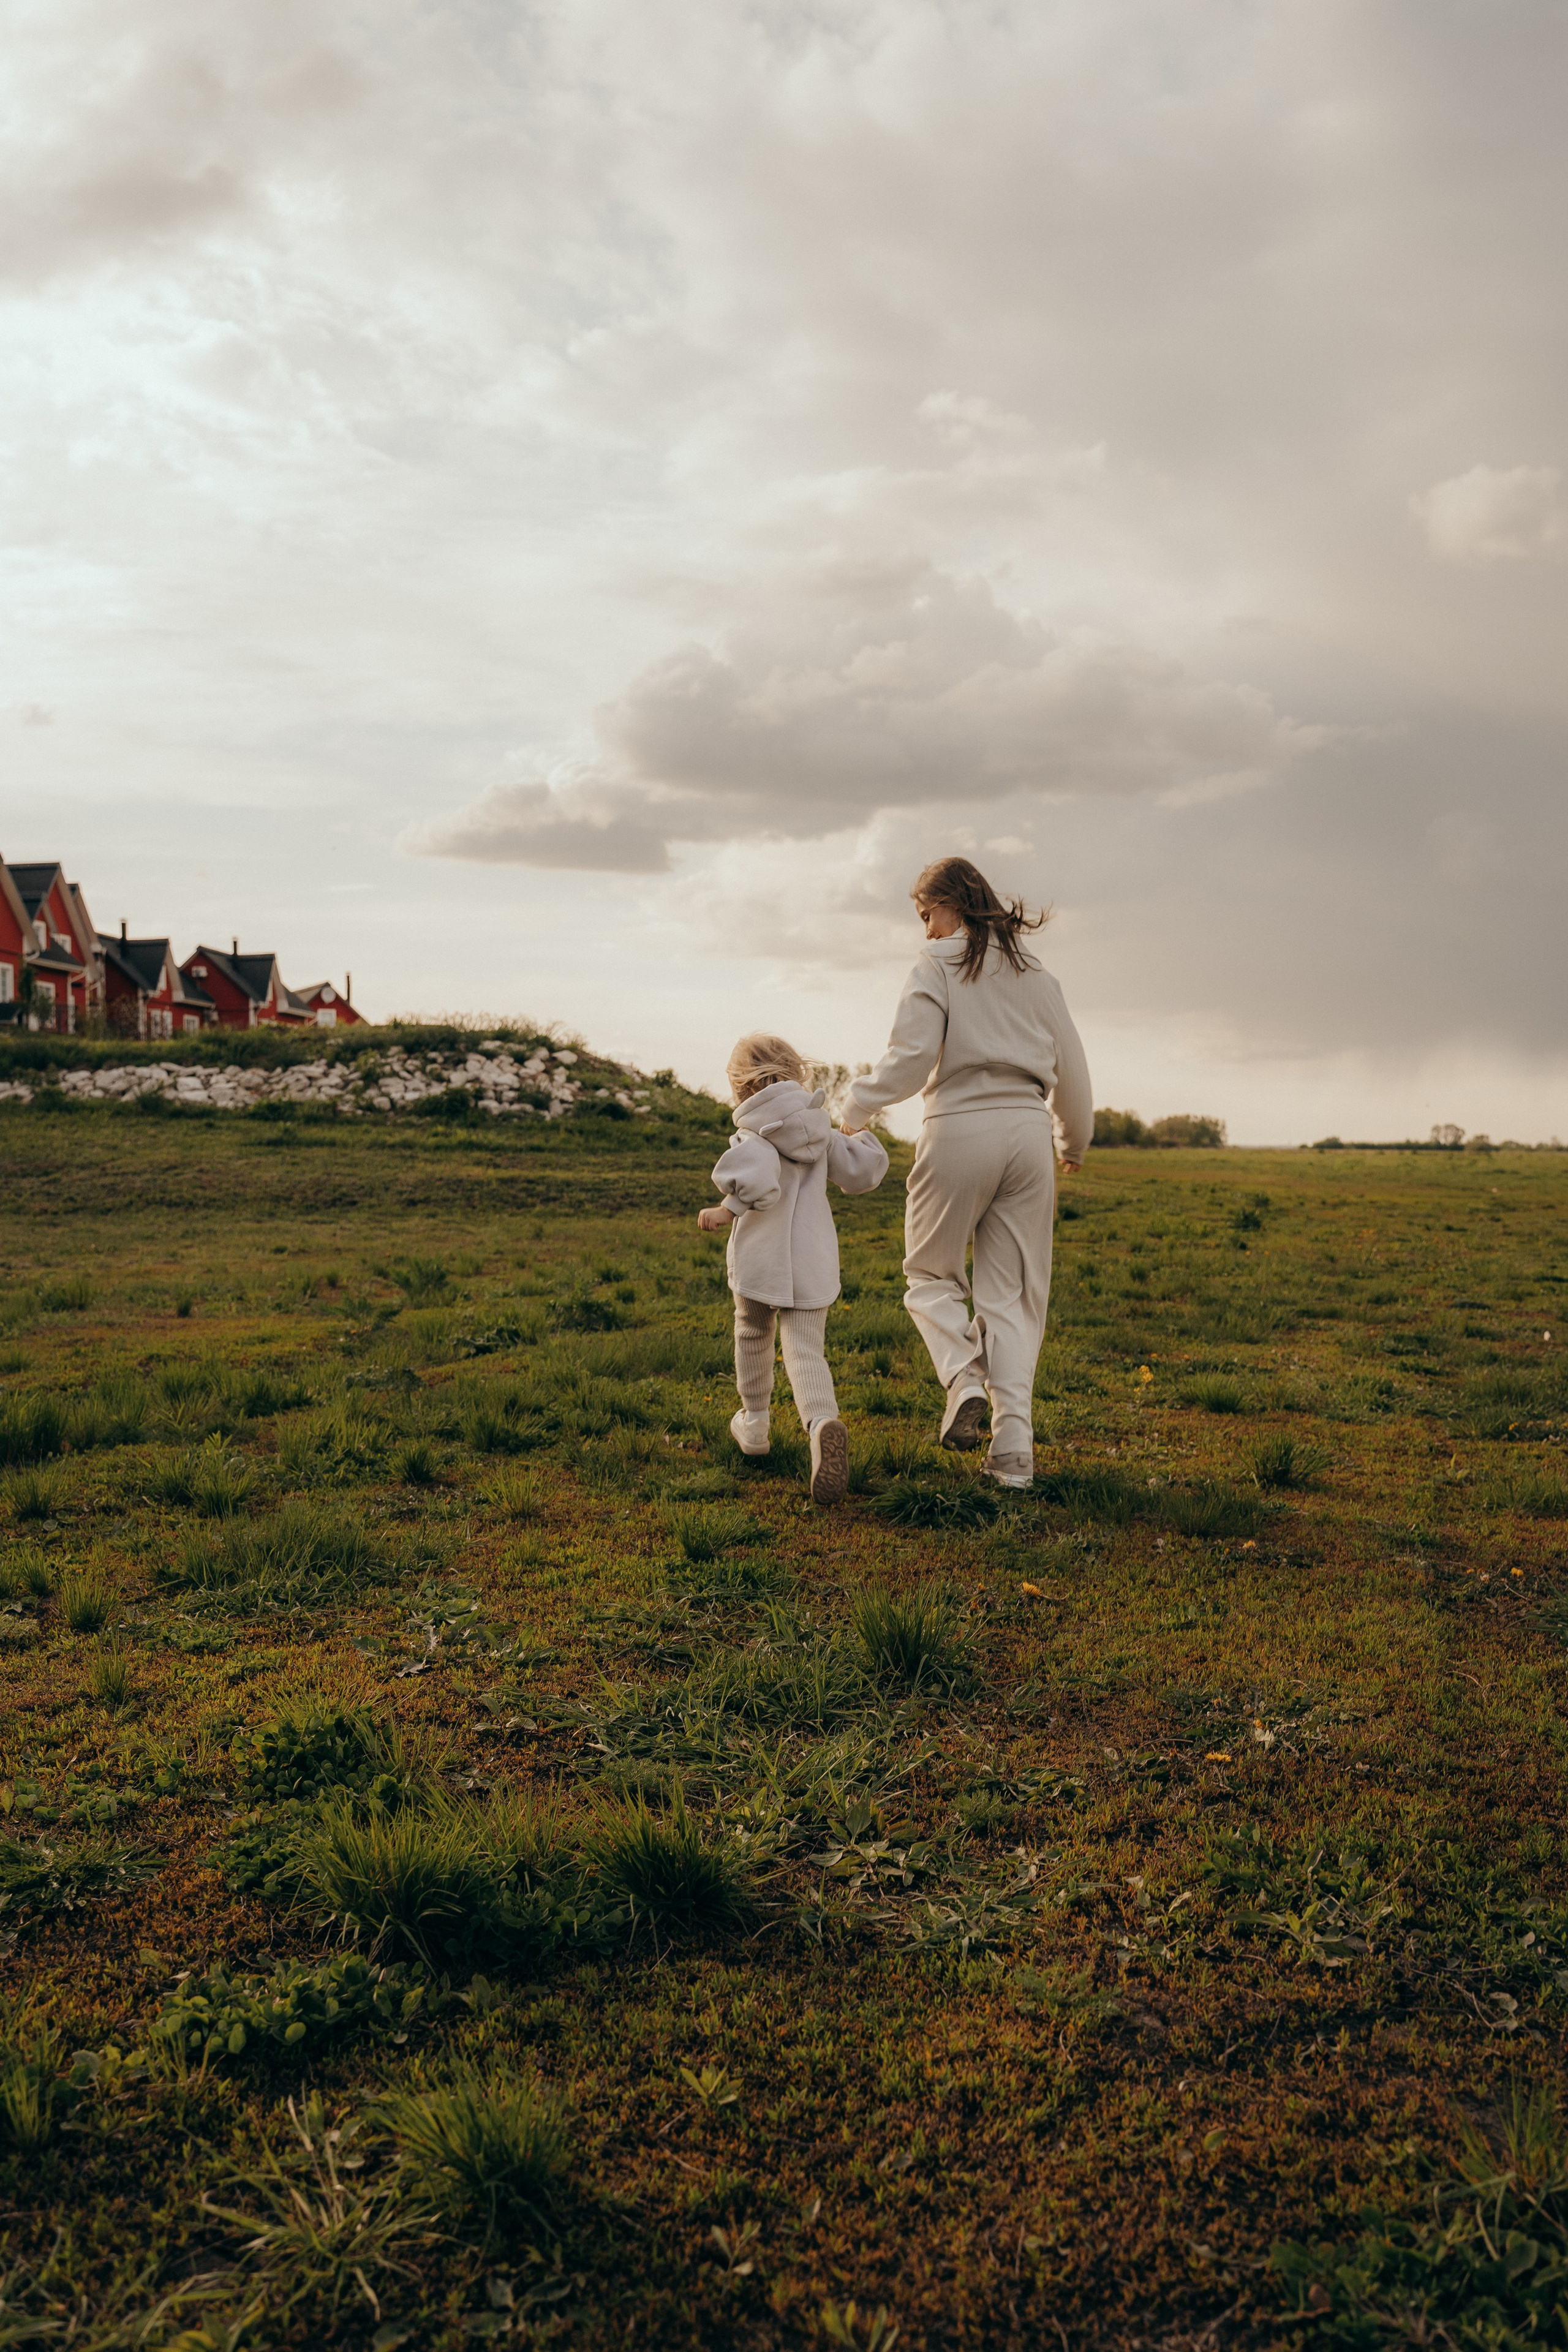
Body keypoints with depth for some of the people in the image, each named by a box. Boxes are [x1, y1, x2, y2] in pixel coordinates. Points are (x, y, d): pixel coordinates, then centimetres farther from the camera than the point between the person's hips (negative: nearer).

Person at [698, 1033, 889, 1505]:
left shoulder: (753, 1137, -11)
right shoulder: (821, 1133, 5)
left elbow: (756, 1179, -32)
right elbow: (863, 1171, 9)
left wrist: (726, 1212, -18)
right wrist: (863, 1138, 28)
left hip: (759, 1263, -3)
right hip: (814, 1266, 3)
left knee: (753, 1338, 22)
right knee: (806, 1352, -2)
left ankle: (754, 1424, 39)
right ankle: (823, 1423, -31)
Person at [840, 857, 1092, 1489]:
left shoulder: (936, 970, 0)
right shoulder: (1034, 974, 15)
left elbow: (910, 1058, -12)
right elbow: (1070, 1067, 17)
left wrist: (857, 1109, 1)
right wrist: (1074, 1144, 29)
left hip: (959, 1129, -4)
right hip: (1027, 1130, 4)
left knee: (930, 1274, 15)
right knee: (1014, 1293, 7)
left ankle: (964, 1379, -10)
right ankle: (1014, 1446, 0)